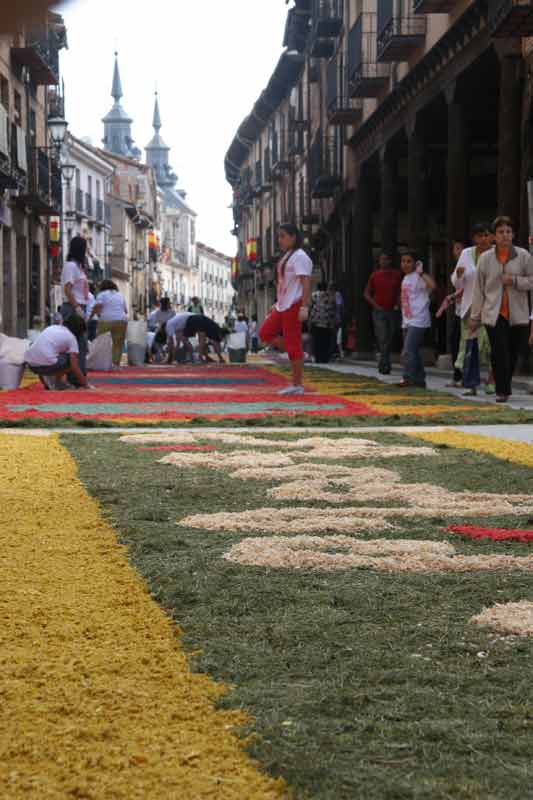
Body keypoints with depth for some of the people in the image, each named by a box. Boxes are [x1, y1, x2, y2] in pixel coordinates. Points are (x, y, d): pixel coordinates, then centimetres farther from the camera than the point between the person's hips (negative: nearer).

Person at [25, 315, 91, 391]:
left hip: (30, 363, 7)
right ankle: (57, 382, 6)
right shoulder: (71, 337, 6)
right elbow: (74, 367, 1)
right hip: (45, 364, -7)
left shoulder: (51, 327, 24)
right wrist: (85, 384, 12)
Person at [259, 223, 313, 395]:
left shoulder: (299, 257, -11)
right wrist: (278, 303, 22)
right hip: (282, 306, 10)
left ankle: (297, 385, -2)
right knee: (265, 333, 8)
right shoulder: (286, 256, 19)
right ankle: (298, 355, 10)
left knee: (292, 343, -7)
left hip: (294, 306, -10)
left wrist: (304, 307, -26)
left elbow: (305, 283, -19)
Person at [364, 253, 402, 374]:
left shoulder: (397, 275, 7)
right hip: (379, 311, -2)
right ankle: (385, 365, -15)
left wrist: (398, 305, 0)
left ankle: (382, 364, 22)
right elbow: (367, 293, 7)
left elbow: (400, 292, 15)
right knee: (382, 339, -13)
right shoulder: (374, 275, 3)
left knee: (390, 340, 8)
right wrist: (376, 305, -5)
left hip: (393, 311, 2)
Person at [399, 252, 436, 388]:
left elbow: (432, 286, -30)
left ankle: (408, 378, -14)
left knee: (409, 350, -16)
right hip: (407, 321, 9)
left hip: (418, 321, -9)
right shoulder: (405, 278, 16)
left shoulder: (418, 278, -10)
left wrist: (421, 272, -23)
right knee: (413, 352, 11)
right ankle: (419, 380, 17)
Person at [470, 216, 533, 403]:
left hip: (517, 315, 1)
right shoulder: (485, 258, 4)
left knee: (513, 354, 6)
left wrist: (516, 281, -15)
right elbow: (478, 289, 7)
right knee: (499, 353, -10)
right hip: (493, 314, -1)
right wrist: (475, 317, 7)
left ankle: (505, 386, 26)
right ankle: (502, 391, -4)